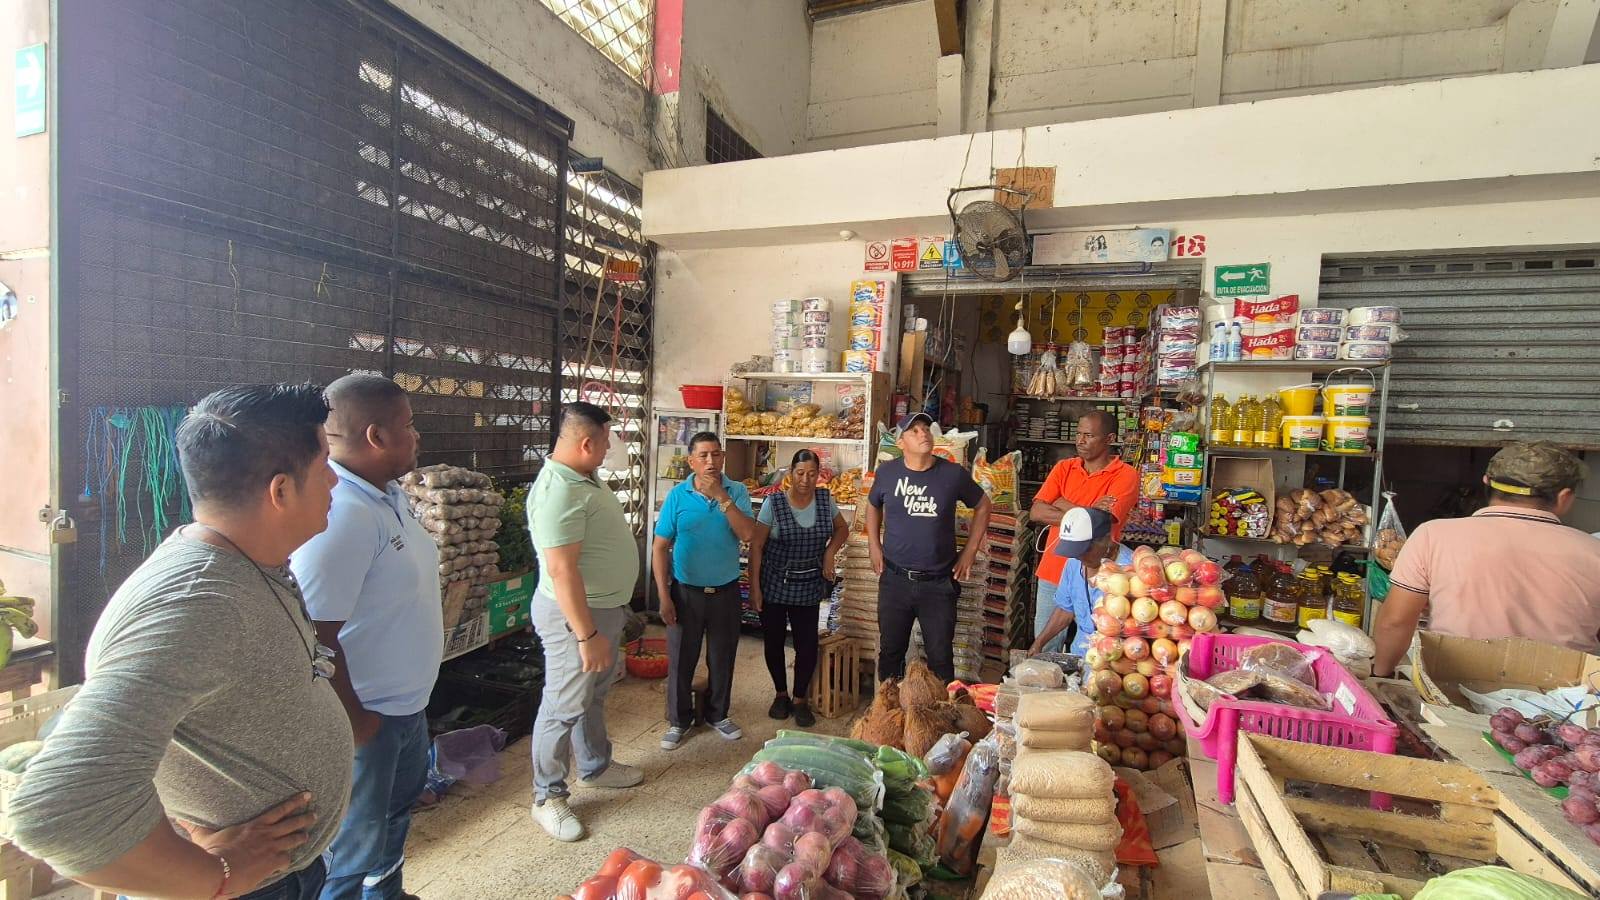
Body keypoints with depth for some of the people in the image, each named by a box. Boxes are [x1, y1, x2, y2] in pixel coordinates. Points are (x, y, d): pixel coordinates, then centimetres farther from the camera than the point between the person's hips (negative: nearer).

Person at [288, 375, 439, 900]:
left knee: (396, 813, 30)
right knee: (353, 849, 11)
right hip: (366, 717, -10)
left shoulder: (391, 494, 1)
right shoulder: (341, 514, -29)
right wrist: (354, 721, -19)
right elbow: (316, 636, -29)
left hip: (408, 703, 10)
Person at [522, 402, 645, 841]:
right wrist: (587, 635, -28)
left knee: (594, 694, 24)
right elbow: (562, 570, -30)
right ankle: (547, 797, 24)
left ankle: (595, 766, 43)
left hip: (605, 607, 10)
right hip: (575, 613, -10)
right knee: (565, 706, 6)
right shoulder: (558, 492, -28)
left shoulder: (584, 476, 5)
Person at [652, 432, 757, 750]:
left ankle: (718, 714, 37)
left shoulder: (737, 492, -5)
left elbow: (748, 534, -19)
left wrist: (721, 496, -24)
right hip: (686, 591, -1)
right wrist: (664, 596, -10)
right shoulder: (677, 496, -8)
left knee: (722, 658, 15)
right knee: (681, 659, 11)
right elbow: (661, 547, -6)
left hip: (726, 591, 1)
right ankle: (679, 720, 31)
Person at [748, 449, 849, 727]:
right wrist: (754, 587, -11)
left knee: (807, 644, 0)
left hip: (808, 587, 2)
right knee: (774, 642, 10)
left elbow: (842, 529, 14)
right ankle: (781, 694, 33)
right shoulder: (774, 503, -13)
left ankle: (800, 699, 23)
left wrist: (830, 552, -4)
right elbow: (756, 546, -9)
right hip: (774, 584, -2)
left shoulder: (825, 499, -3)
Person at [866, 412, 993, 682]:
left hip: (939, 582, -1)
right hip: (895, 579, 2)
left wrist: (971, 550, 5)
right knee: (890, 652, 14)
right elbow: (873, 506, 17)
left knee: (940, 657, 8)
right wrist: (874, 547, 9)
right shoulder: (887, 472, -3)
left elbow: (982, 506, 9)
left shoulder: (953, 474, -7)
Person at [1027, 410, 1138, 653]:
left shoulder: (1126, 475, -7)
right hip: (1053, 572, 4)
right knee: (1045, 648, 15)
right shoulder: (1064, 468, 6)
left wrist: (1063, 505, -8)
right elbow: (1035, 512, -6)